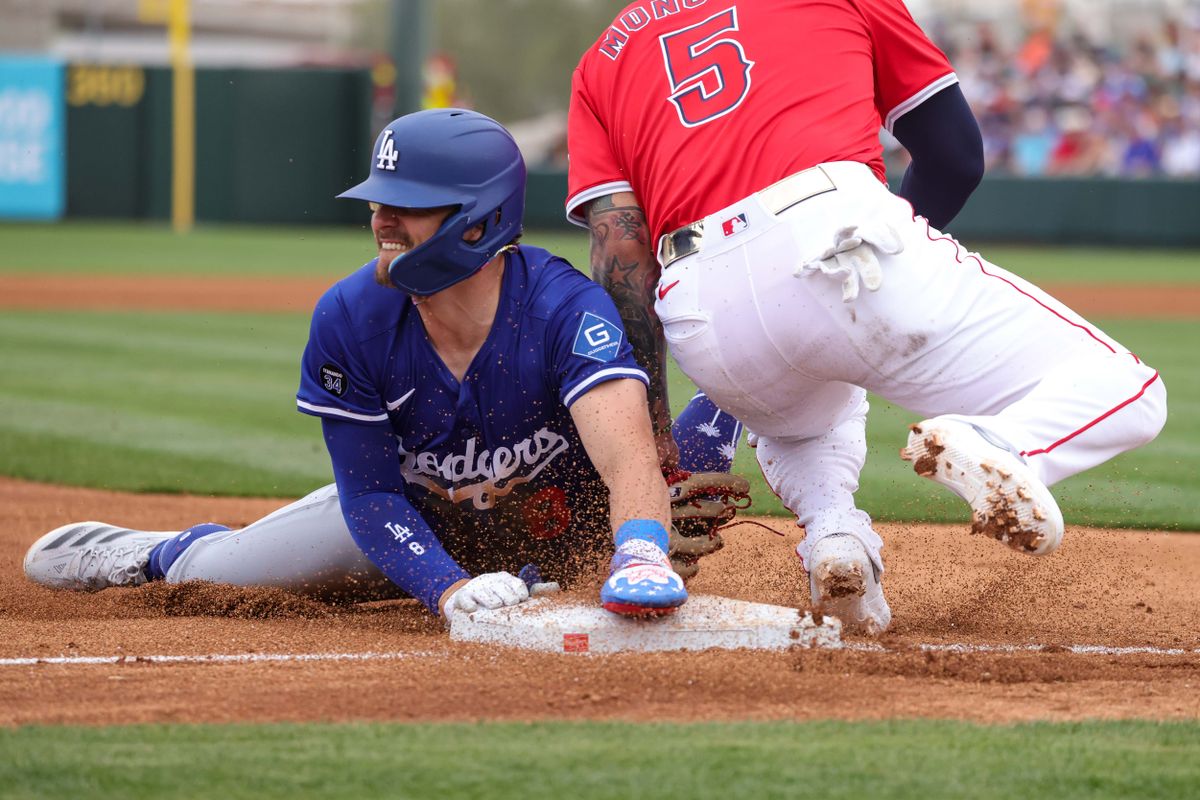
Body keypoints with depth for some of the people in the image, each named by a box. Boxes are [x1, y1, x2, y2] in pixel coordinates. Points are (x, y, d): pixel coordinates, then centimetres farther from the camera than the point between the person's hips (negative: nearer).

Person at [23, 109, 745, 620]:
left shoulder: (567, 308, -36)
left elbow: (627, 449, -51)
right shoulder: (349, 320, -25)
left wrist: (639, 558, -73)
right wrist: (449, 588, -38)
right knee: (211, 574, 2)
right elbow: (370, 491, -19)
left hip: (563, 525, -2)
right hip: (424, 522, 2)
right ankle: (156, 554, 45)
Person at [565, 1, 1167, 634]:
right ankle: (994, 447, -24)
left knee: (798, 419, 40)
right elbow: (958, 156, 23)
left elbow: (621, 258, 12)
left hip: (703, 315, 3)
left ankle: (831, 528, 6)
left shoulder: (601, 61, 26)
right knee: (1123, 392, 9)